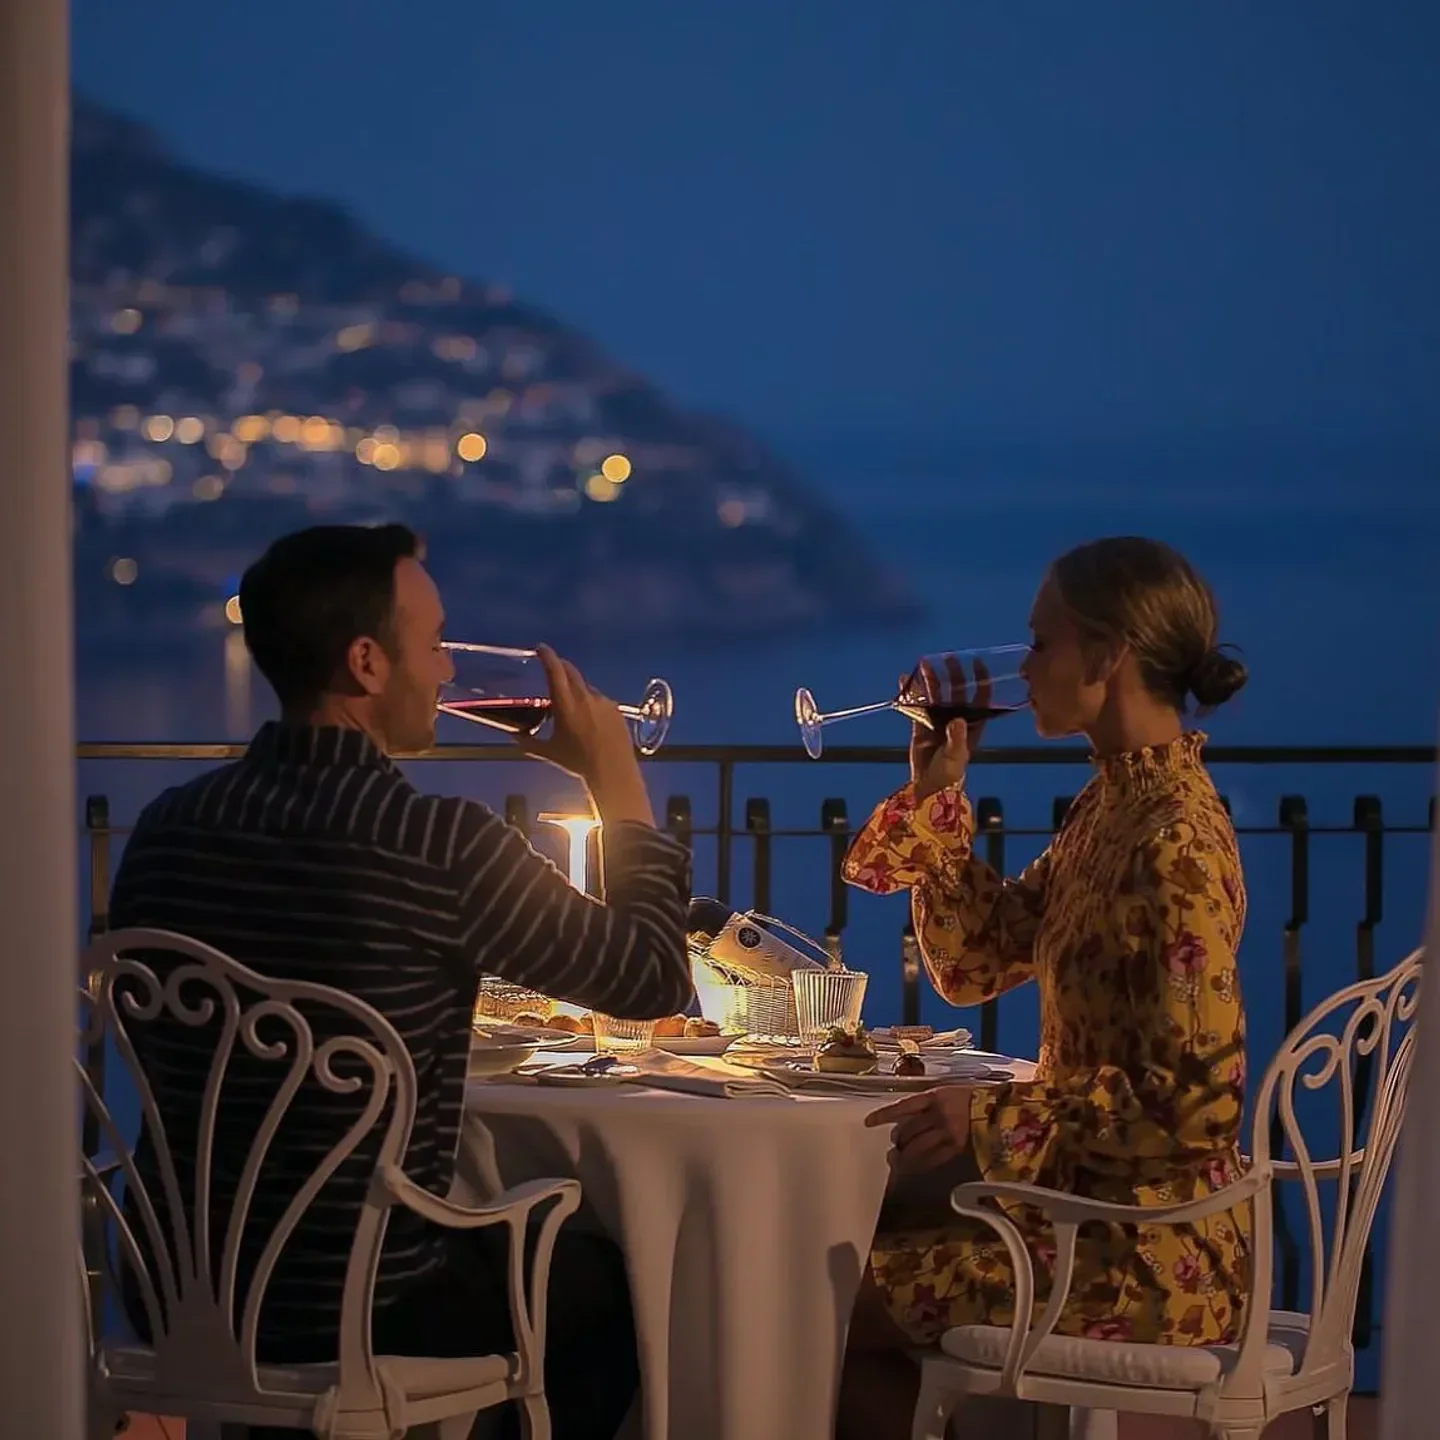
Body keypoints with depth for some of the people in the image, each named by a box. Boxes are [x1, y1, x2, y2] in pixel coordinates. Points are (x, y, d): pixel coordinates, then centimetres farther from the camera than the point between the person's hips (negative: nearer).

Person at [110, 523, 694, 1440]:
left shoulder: (167, 827, -1)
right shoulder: (441, 845, -19)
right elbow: (654, 981, -6)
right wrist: (621, 786, 6)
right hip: (361, 1307, -6)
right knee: (612, 1277, 23)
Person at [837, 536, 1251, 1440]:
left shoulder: (1176, 843, -21)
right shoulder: (1110, 806, 8)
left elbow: (1199, 1099, -24)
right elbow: (975, 966, 13)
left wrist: (993, 1119, -22)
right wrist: (937, 791, 6)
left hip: (1149, 1254, -9)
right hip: (1094, 1208, 9)